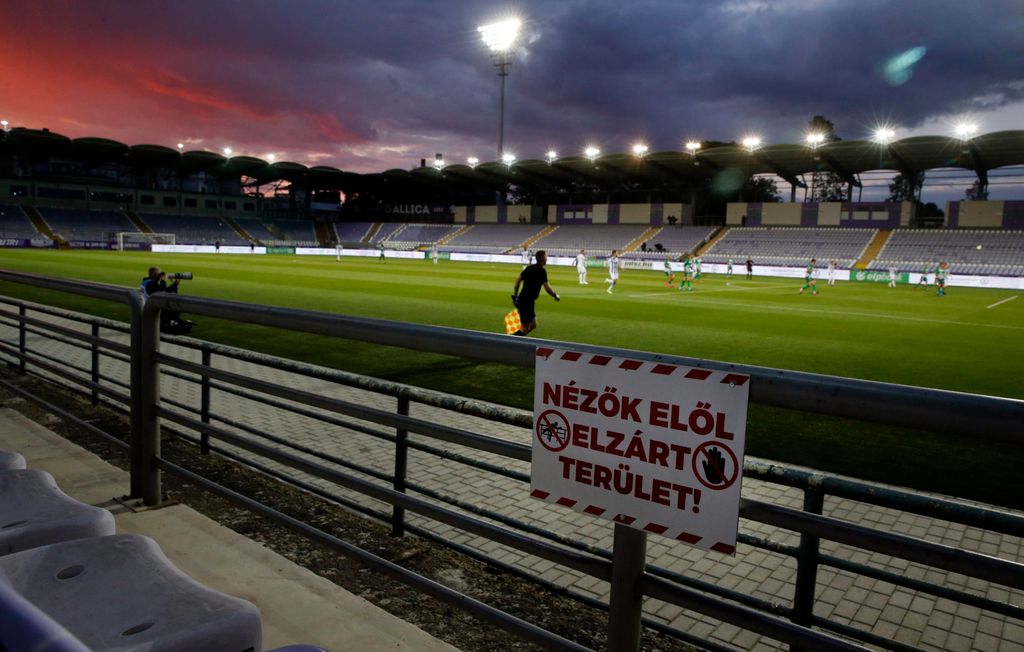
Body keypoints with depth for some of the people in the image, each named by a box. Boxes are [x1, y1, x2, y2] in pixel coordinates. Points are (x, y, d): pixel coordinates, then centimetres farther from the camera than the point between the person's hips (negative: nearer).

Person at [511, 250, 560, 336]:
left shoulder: (529, 267, 10)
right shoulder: (541, 271, -13)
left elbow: (518, 279, 14)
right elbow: (547, 288, -17)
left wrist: (515, 296, 19)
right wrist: (556, 296, 1)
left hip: (521, 300, 9)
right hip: (527, 302, -9)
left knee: (533, 325, 19)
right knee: (525, 328, -2)